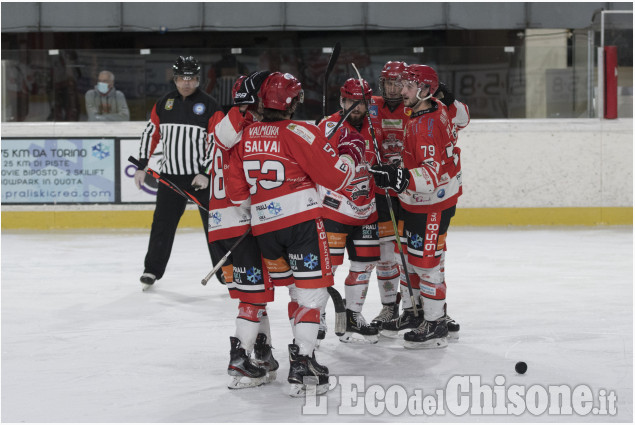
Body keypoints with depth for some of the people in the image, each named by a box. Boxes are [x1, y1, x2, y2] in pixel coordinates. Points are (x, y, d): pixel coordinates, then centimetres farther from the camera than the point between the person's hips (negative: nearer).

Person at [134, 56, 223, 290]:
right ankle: (152, 270, 16)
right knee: (162, 223, 5)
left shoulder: (209, 106, -4)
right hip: (171, 174, 3)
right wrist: (142, 166, 9)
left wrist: (206, 173, -16)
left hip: (202, 175, -3)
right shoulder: (164, 104, 8)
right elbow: (150, 134, 14)